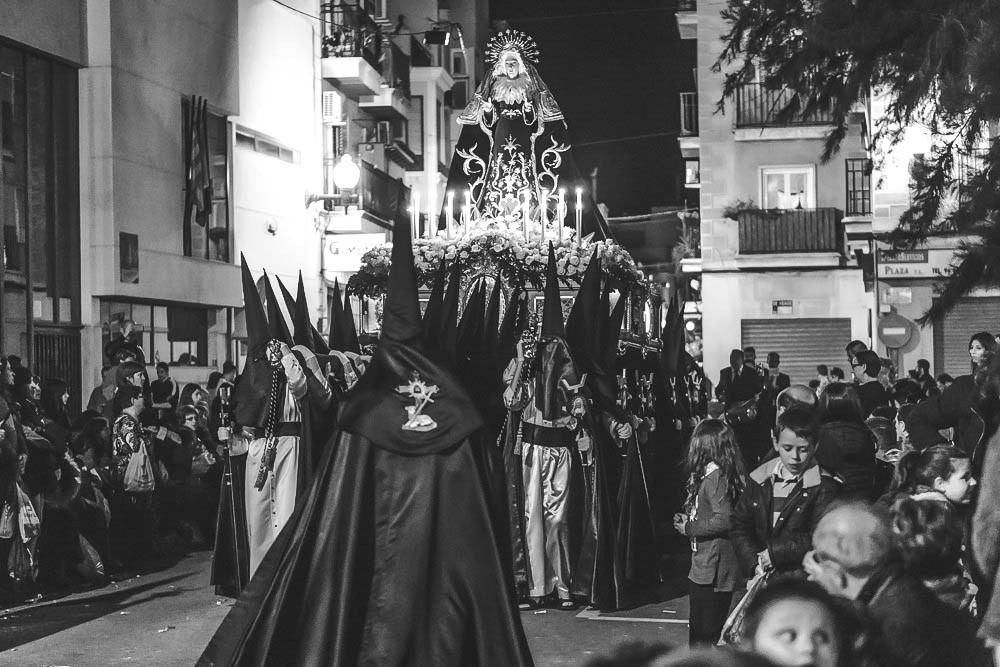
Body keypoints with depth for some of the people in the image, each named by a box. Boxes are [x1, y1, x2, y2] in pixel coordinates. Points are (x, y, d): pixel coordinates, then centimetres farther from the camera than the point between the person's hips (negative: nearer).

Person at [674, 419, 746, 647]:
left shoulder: (715, 476, -18)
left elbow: (723, 519, -26)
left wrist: (690, 528, -15)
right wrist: (688, 518, 9)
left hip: (711, 569, -10)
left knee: (706, 634, -2)